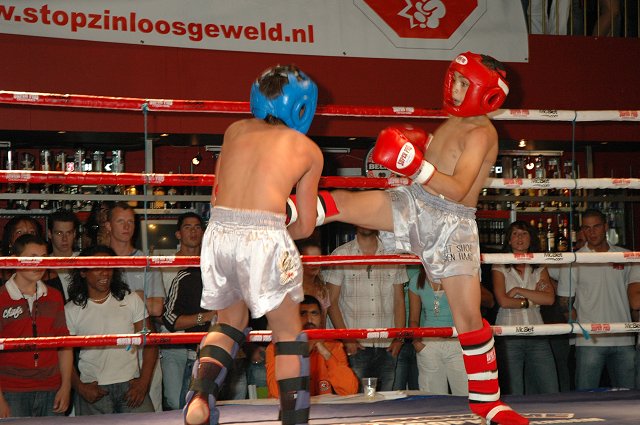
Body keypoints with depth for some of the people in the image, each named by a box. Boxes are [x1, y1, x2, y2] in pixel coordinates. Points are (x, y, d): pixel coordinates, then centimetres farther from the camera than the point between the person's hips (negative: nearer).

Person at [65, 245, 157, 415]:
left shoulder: (131, 300, 7)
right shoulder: (71, 310, 4)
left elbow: (149, 343, 6)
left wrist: (143, 382, -5)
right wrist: (79, 387, -8)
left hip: (130, 385, 1)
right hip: (94, 390, -1)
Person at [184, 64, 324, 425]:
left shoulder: (236, 130, 18)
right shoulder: (309, 150, 11)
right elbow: (306, 226, 12)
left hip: (219, 230, 4)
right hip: (266, 236, -3)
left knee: (230, 321, 25)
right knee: (289, 331, 15)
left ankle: (201, 394, 4)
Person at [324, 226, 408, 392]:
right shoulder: (340, 255, 5)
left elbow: (399, 301, 13)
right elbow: (332, 301, 3)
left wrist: (399, 338, 1)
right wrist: (346, 338, -7)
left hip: (387, 347, 2)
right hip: (356, 347, -2)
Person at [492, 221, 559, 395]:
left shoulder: (539, 269, 15)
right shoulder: (500, 268, 7)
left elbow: (550, 298, -1)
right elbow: (503, 301, -7)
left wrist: (519, 291, -5)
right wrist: (532, 299, -1)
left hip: (537, 337, 3)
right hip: (508, 337, -3)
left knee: (550, 392, -3)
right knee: (513, 397, -4)